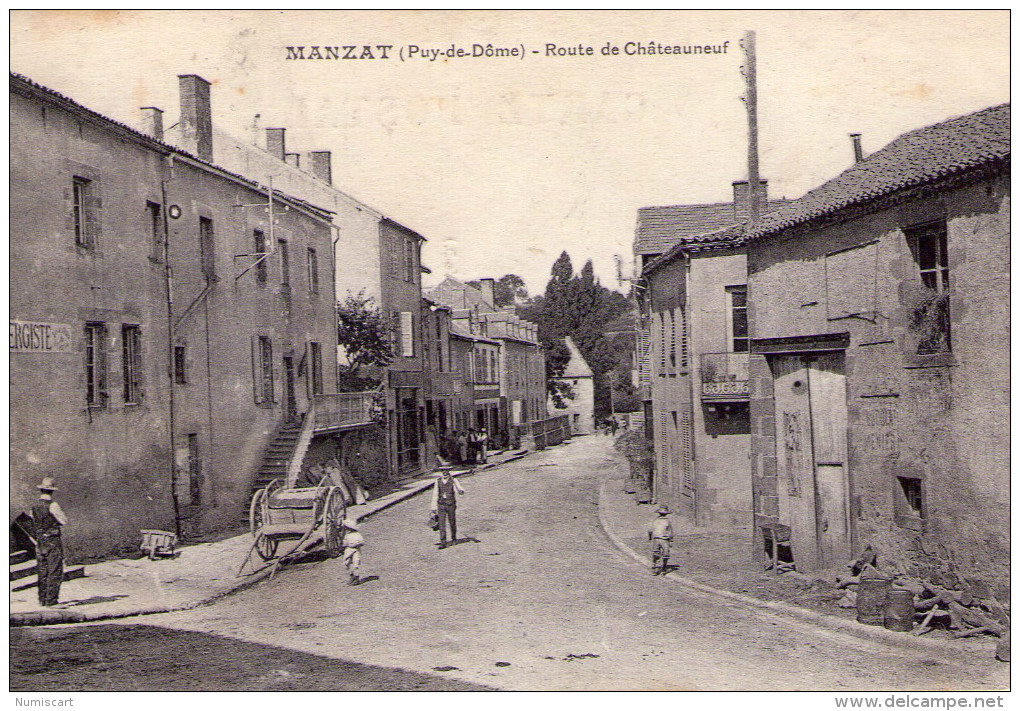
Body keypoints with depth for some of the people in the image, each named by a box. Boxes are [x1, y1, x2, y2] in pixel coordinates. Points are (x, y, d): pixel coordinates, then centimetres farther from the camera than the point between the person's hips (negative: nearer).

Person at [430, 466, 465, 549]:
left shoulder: (453, 481, -4)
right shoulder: (438, 481, 4)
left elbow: (460, 490, -15)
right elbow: (435, 494, 8)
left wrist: (461, 491, -40)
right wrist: (434, 507, 7)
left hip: (451, 505, -1)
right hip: (441, 505, 1)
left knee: (452, 523, 11)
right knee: (442, 524, -7)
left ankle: (454, 538, 35)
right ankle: (443, 543, -9)